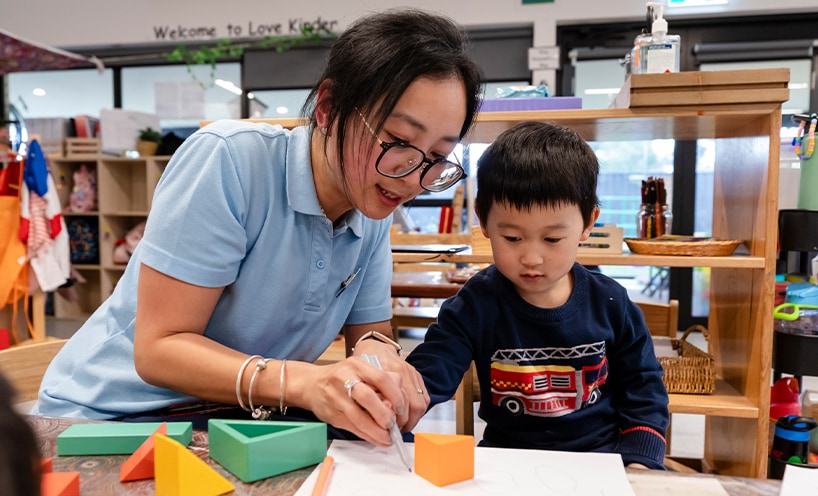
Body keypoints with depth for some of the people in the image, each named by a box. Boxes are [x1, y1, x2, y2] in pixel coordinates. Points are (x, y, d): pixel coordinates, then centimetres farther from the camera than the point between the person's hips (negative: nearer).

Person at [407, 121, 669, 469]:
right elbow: (427, 376, -15)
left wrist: (638, 466, -7)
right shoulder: (475, 306, -8)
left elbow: (643, 391, 6)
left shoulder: (610, 304, -3)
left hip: (603, 458, 1)